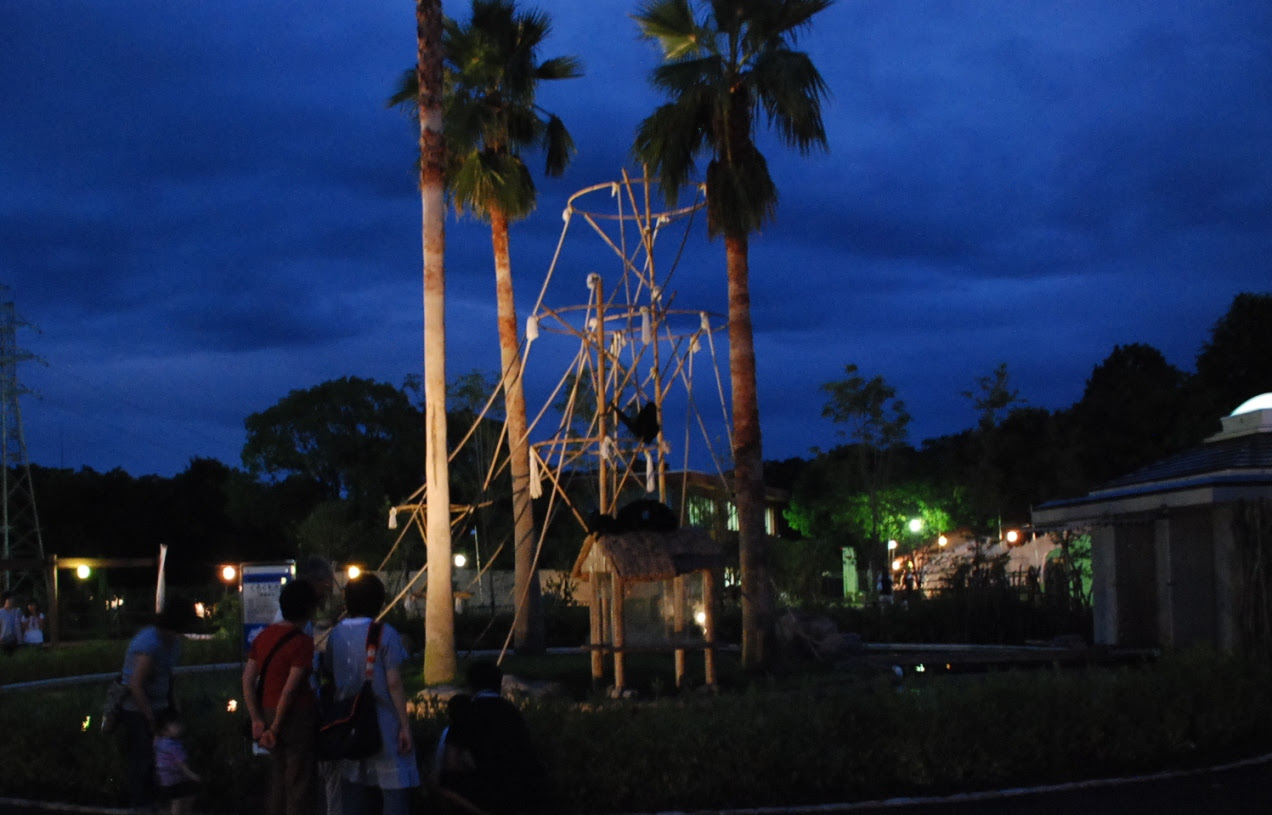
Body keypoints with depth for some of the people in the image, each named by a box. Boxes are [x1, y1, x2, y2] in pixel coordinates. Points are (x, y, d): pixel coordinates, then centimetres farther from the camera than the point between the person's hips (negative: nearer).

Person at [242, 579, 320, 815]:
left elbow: (247, 680, 4)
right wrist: (275, 728, -13)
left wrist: (258, 720, 3)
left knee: (278, 780, 15)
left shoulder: (263, 636, 7)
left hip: (269, 713, 7)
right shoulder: (303, 642, -15)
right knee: (299, 783, 0)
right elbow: (290, 689, -19)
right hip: (296, 716, -7)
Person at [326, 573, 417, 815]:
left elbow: (332, 680, 7)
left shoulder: (336, 634, 4)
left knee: (354, 787, 12)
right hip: (384, 722, -5)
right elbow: (394, 683, -14)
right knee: (395, 787, -1)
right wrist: (405, 725, -9)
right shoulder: (385, 634, -12)